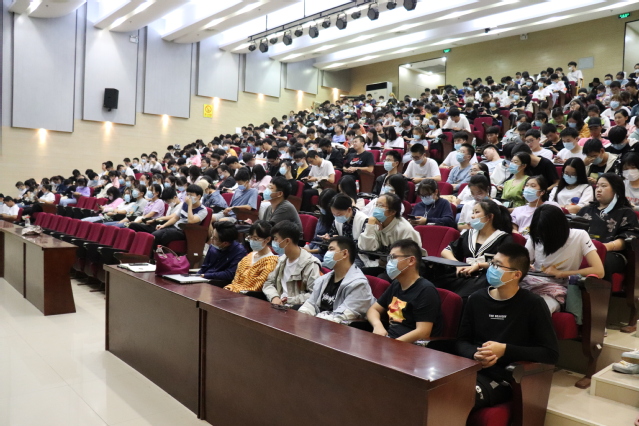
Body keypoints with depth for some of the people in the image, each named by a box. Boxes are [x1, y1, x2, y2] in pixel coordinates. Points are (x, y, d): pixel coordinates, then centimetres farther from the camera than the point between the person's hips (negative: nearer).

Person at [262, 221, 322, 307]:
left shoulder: (310, 263, -11)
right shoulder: (282, 260, 13)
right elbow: (269, 283, 13)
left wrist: (289, 301, -18)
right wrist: (274, 297, -7)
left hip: (297, 309, -6)